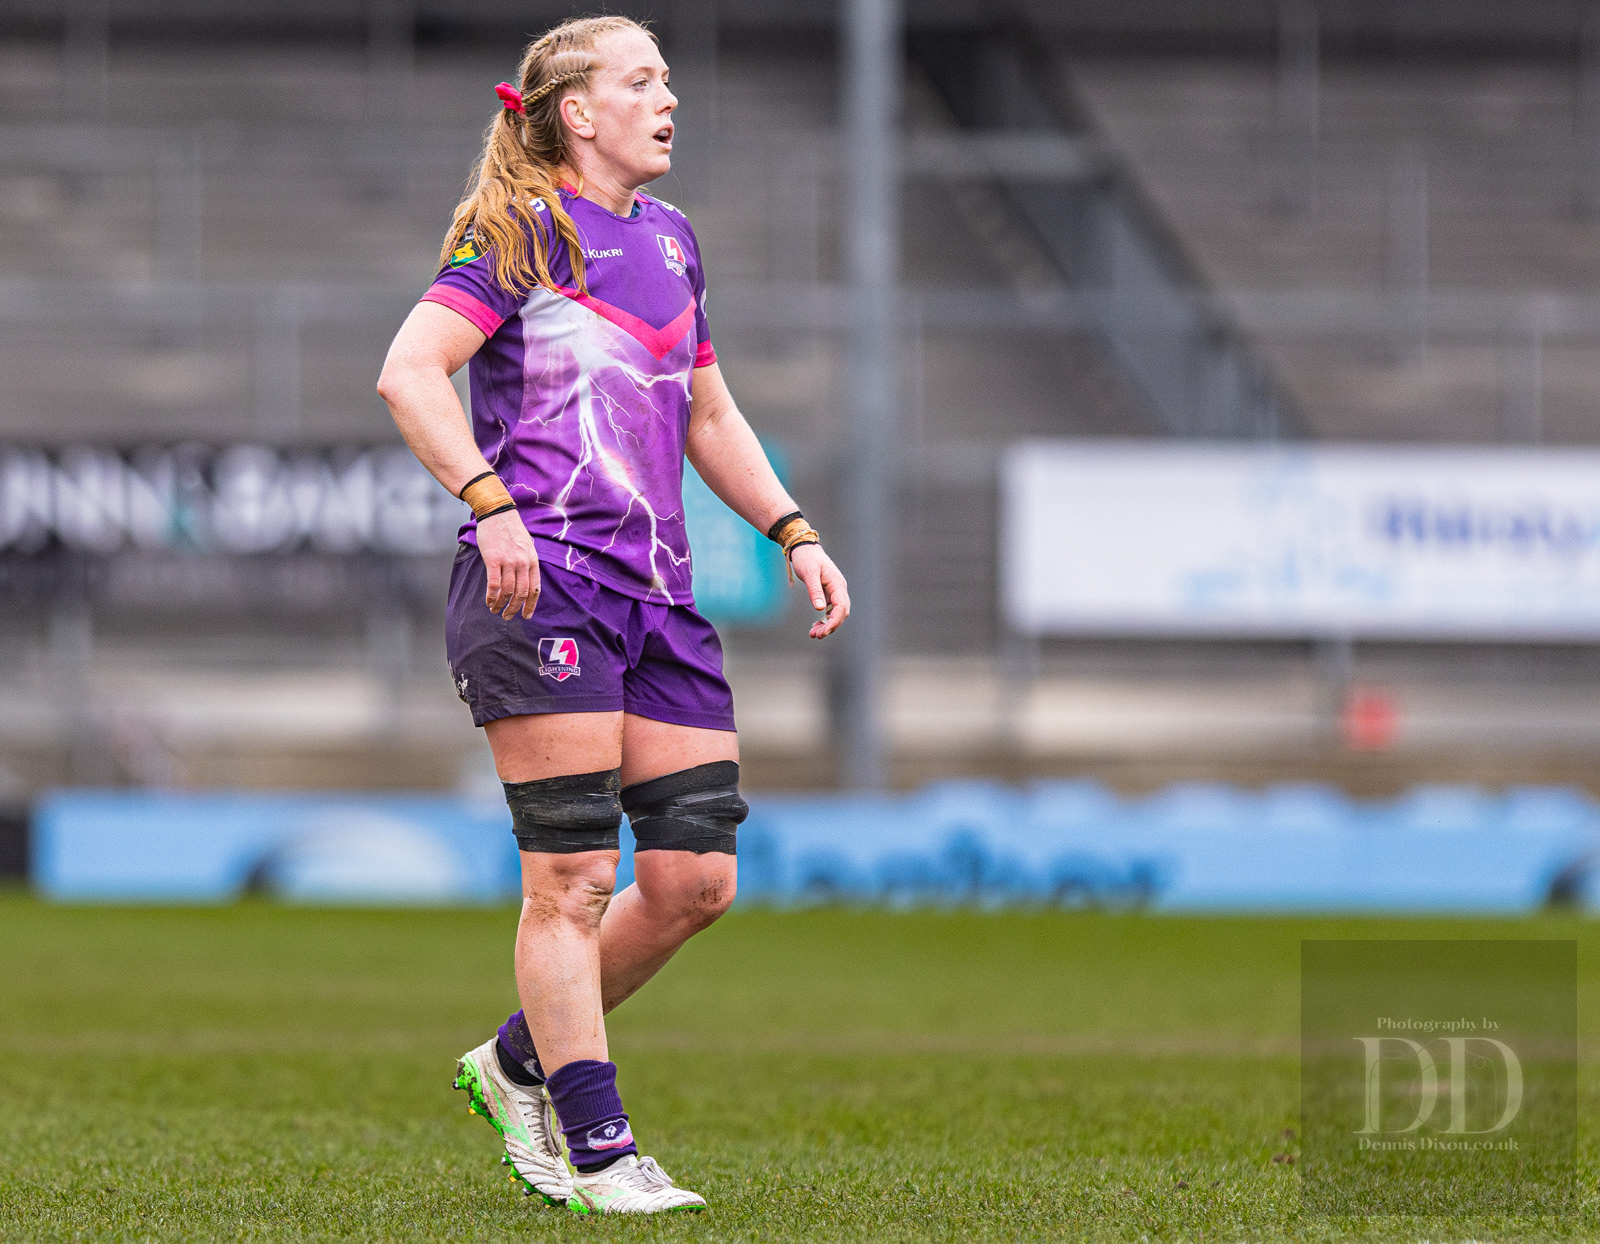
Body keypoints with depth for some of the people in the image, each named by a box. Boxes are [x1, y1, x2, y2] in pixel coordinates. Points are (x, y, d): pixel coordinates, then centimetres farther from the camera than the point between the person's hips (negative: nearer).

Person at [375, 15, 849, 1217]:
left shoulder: (669, 238, 21)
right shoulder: (521, 231, -2)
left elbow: (708, 415, 31)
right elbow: (410, 372, -14)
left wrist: (794, 532, 19)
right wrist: (491, 505, -25)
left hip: (656, 595, 8)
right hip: (536, 580, -7)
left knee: (697, 876, 2)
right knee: (574, 877, -8)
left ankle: (520, 1067, 21)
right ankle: (598, 1156, -4)